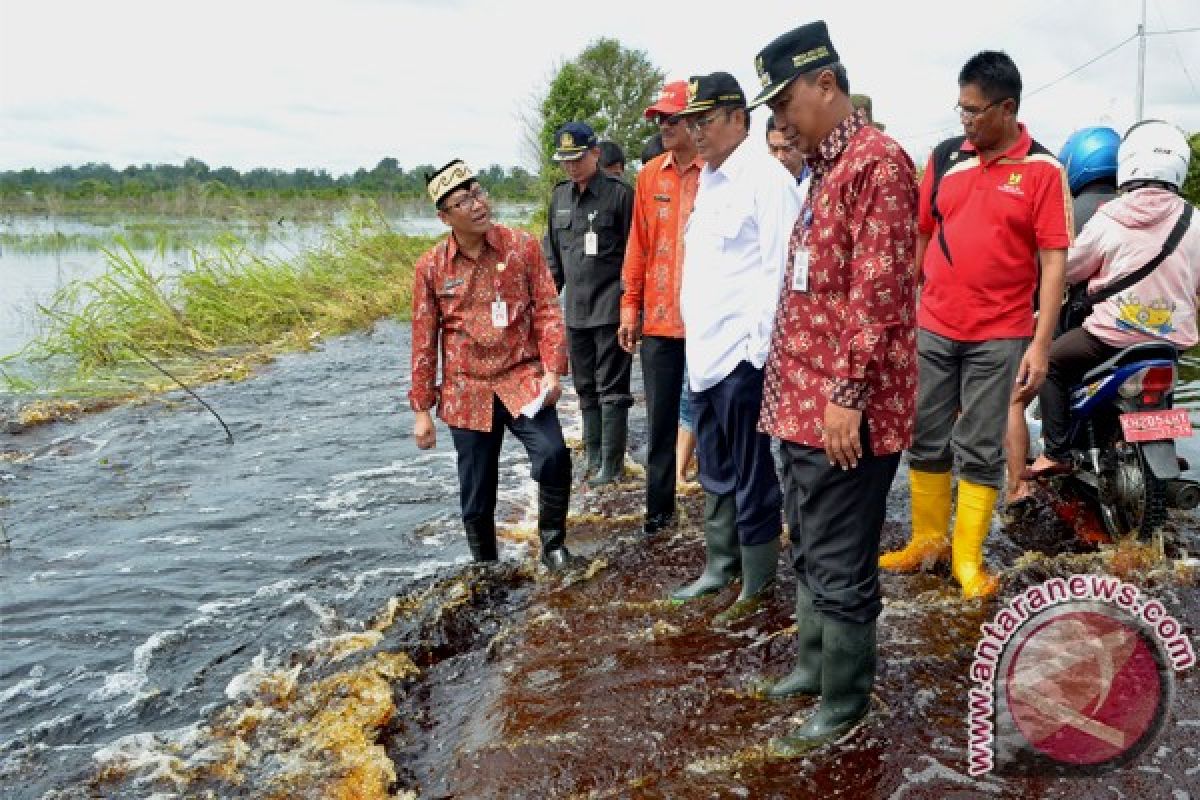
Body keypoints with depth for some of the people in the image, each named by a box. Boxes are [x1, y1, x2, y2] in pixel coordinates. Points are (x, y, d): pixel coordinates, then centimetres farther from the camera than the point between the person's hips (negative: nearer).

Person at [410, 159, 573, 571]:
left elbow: (547, 309, -1)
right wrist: (422, 409, 3)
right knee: (477, 496, 8)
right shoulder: (431, 267, -2)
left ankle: (553, 542, 3)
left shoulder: (522, 246, -3)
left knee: (553, 454, -23)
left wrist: (552, 369, -13)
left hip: (522, 379, -1)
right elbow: (424, 341, 3)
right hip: (467, 391, 1)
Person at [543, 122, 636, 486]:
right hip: (575, 309, 7)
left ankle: (611, 464, 6)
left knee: (611, 389, -1)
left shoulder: (619, 194, -8)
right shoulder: (559, 196, 11)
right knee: (585, 388, 13)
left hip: (610, 308, -6)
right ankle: (593, 459, 22)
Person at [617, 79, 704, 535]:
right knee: (659, 420, 11)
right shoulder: (650, 176, 8)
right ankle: (658, 508, 24)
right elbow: (638, 246, 11)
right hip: (658, 319, 4)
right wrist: (630, 309, 9)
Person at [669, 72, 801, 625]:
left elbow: (779, 271, -16)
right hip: (704, 350, 9)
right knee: (715, 474, 18)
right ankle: (719, 568, 31)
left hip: (741, 353, -9)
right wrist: (695, 336, 17)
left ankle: (757, 585, 16)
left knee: (749, 476, 2)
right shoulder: (709, 178, 16)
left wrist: (758, 348, -17)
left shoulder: (765, 179, -11)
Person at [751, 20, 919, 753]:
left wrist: (848, 394, -21)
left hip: (844, 410, -10)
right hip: (803, 402, 10)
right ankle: (814, 664, 37)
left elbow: (877, 293, -20)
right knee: (810, 552, 20)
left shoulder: (878, 162, -14)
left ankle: (845, 705, 17)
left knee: (840, 567, 2)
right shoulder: (825, 167, 16)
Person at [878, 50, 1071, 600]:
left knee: (981, 451, 5)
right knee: (926, 441, 11)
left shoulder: (1043, 170, -6)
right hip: (932, 329, 4)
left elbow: (1054, 261, -8)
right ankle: (928, 539, 27)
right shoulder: (945, 157, 5)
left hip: (1000, 337, -4)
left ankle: (967, 557, 16)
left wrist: (1041, 345, -14)